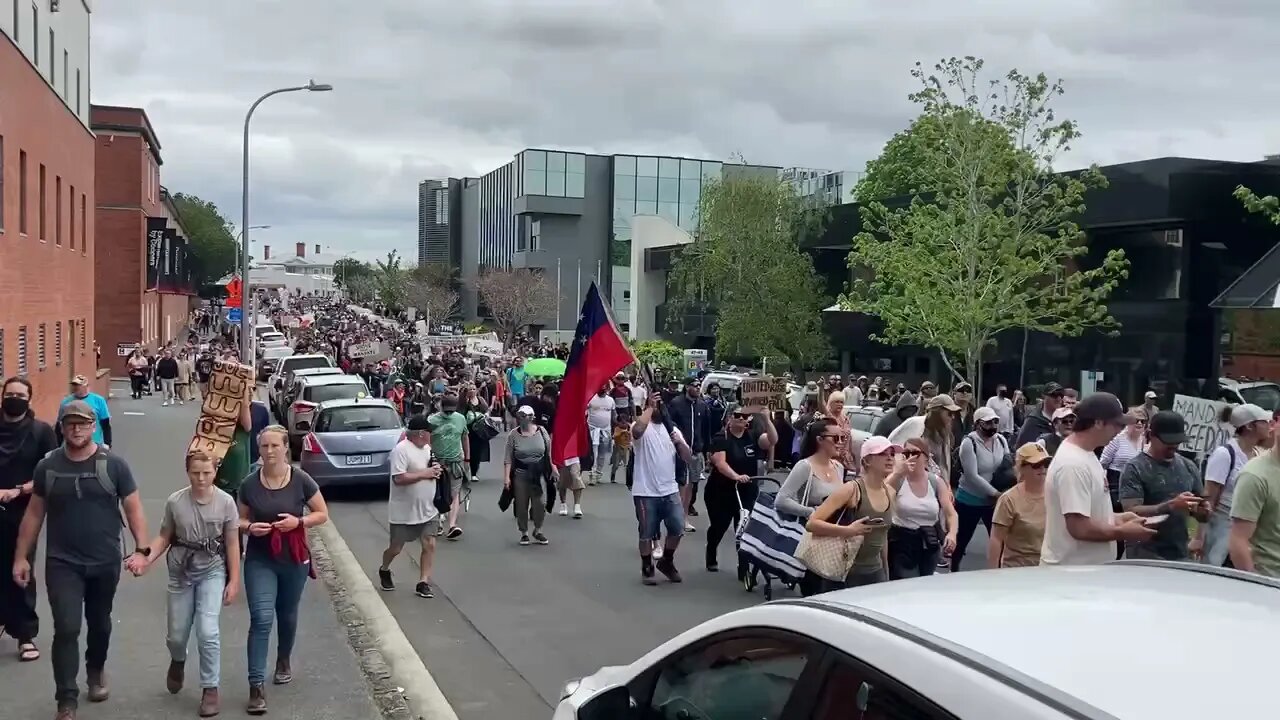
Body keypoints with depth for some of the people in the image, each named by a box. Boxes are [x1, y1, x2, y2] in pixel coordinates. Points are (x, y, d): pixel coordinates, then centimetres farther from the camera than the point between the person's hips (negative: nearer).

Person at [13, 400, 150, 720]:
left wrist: (141, 549, -15)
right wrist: (21, 556, 5)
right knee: (66, 629, -9)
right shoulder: (47, 466, 0)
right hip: (62, 563, 0)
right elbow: (34, 514, 7)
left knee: (99, 624, 18)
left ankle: (96, 671, 45)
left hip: (105, 562, 0)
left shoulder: (113, 465, -6)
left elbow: (133, 509, -5)